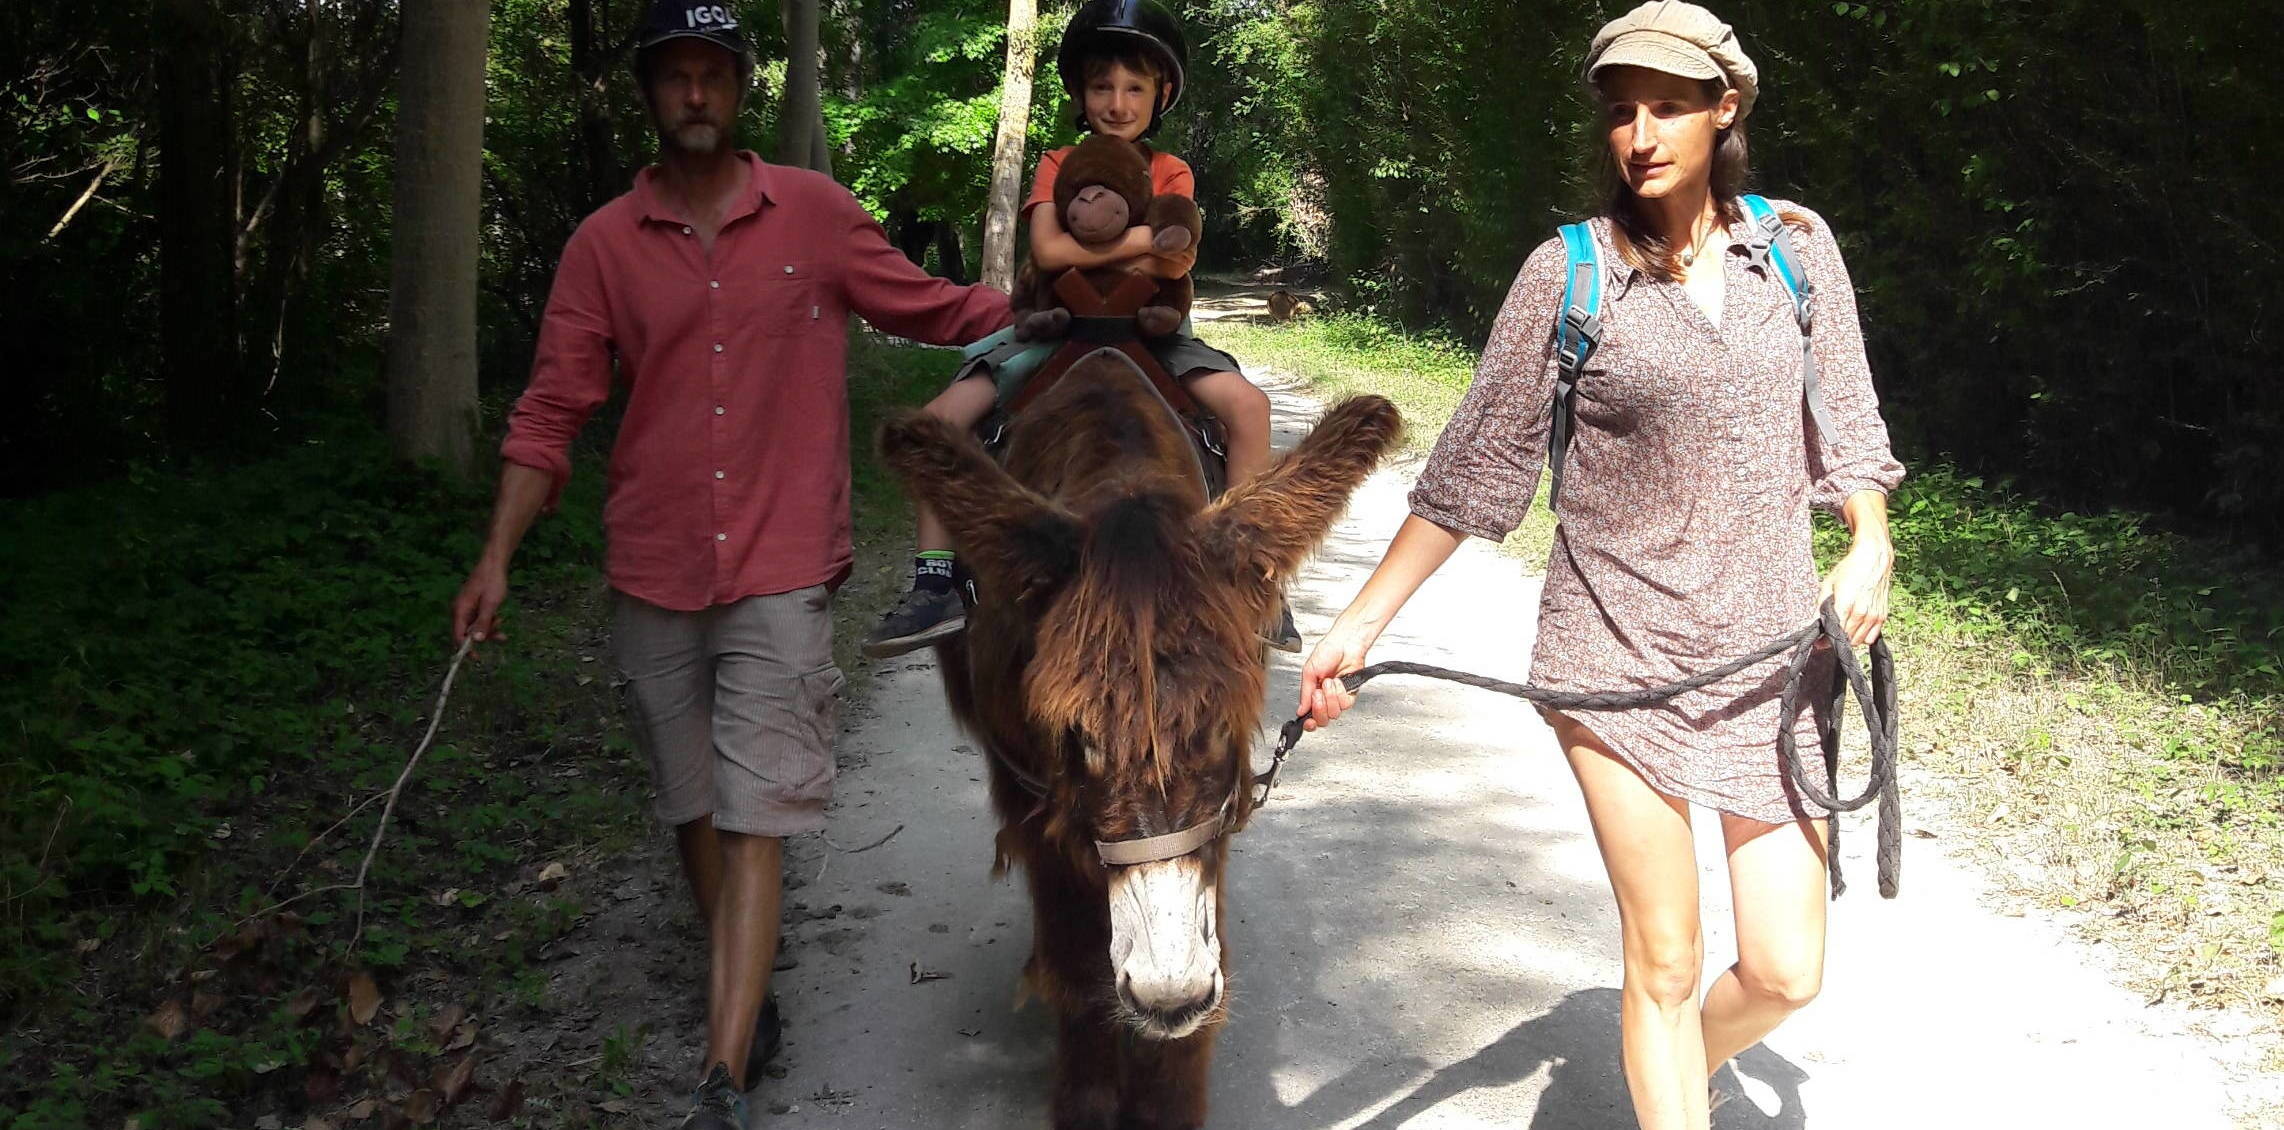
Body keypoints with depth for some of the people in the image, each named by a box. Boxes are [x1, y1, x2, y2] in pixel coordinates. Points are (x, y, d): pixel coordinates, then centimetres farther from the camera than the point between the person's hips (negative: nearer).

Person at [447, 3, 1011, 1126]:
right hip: (652, 579, 3)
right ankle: (746, 1004, 34)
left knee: (753, 822, -8)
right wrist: (497, 556, -7)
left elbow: (937, 310, 12)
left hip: (780, 575, -2)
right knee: (693, 810, 14)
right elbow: (552, 410, 1)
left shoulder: (815, 212, 1)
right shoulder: (603, 244, 3)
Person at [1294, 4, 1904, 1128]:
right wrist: (1358, 627, -7)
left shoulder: (1797, 245, 4)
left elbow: (1844, 419, 14)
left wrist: (1869, 549, -3)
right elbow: (1478, 464, -3)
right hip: (1619, 656, -3)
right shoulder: (1568, 271, -5)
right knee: (1665, 962, 2)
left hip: (1772, 652, 3)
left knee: (1784, 971, 4)